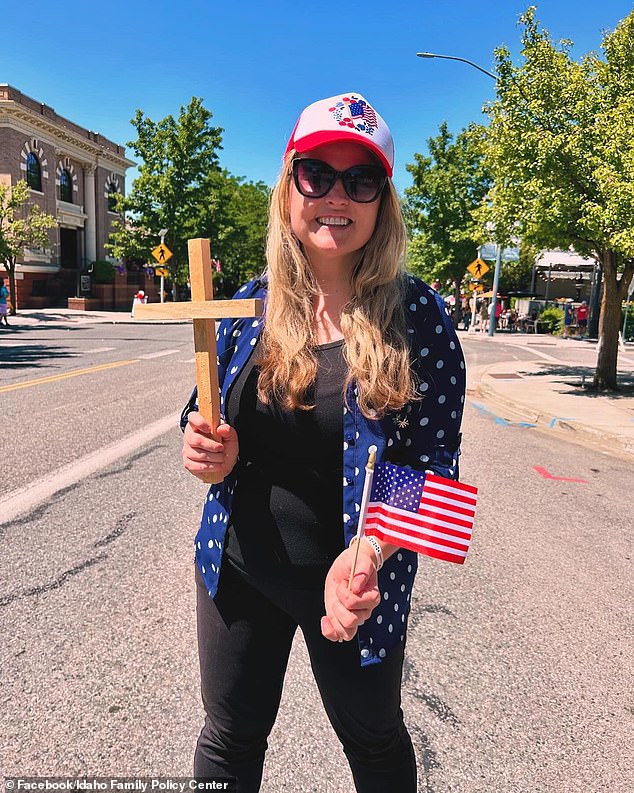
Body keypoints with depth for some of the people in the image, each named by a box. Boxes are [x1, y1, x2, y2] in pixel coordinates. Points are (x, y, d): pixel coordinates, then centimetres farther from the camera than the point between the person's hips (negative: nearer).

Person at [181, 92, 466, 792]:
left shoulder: (416, 315, -14)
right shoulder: (254, 304, -5)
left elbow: (433, 464, -13)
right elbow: (206, 414, 7)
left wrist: (369, 551, -29)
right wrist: (211, 453, -16)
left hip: (351, 585, -2)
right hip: (238, 569, 3)